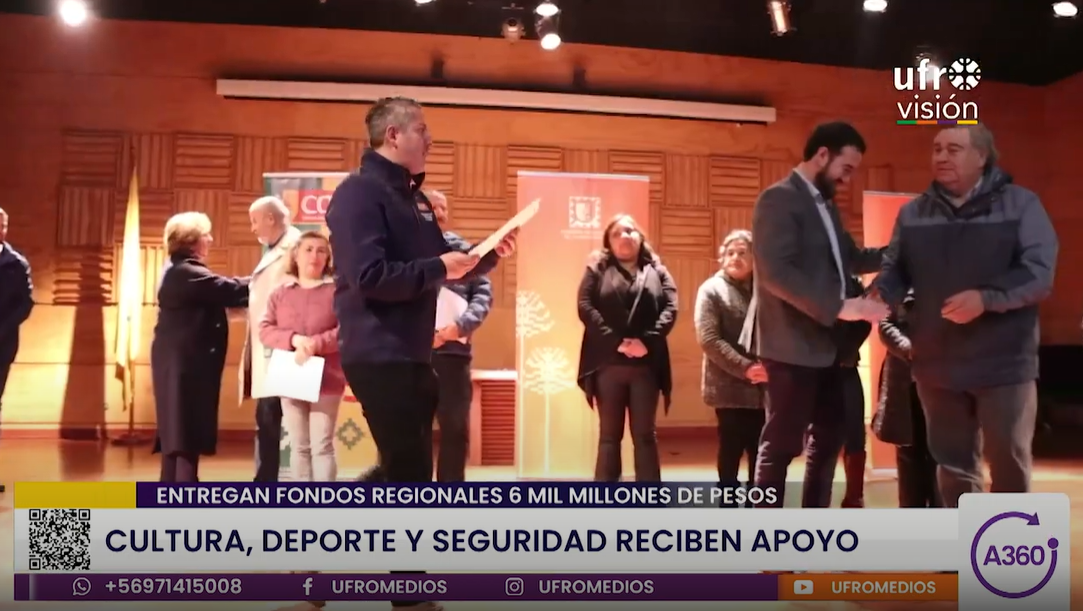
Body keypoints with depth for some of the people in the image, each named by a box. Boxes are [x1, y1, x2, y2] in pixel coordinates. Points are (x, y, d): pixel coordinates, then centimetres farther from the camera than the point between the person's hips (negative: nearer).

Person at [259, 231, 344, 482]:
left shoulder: (337, 290, -1)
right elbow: (265, 330, 3)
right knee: (299, 446, 10)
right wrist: (294, 339, -15)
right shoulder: (280, 292, 9)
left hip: (326, 379, -3)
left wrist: (315, 344, -20)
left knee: (322, 445, -3)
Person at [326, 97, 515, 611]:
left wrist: (488, 256, 4)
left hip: (410, 354, 10)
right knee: (409, 472, -2)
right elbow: (369, 278, -25)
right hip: (379, 354, -10)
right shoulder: (359, 193, -13)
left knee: (407, 469, 17)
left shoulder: (412, 197, 17)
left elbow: (446, 266, 20)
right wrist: (439, 268, -19)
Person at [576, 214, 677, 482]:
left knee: (644, 435, 4)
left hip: (646, 365, 1)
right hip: (608, 364, -1)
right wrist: (616, 342, -15)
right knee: (609, 435, 3)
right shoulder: (597, 269, 11)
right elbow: (585, 308, -3)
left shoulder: (658, 271, 15)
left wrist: (647, 341, -15)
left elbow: (670, 309, 2)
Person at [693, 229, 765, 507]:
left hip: (762, 388, 4)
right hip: (730, 387, -4)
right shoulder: (712, 289, 1)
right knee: (731, 453, 2)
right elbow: (708, 339, -10)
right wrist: (745, 368, -18)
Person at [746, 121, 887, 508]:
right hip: (793, 343, -10)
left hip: (826, 342, 10)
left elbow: (850, 258, 18)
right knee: (782, 443, -2)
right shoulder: (779, 199, -13)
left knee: (829, 434, 18)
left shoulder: (825, 203, 16)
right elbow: (776, 272, -24)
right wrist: (839, 307, -27)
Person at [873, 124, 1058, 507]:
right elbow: (896, 270, 7)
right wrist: (880, 295, -16)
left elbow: (1039, 271, -10)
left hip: (1003, 361, -3)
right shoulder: (913, 213, 11)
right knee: (953, 464, 11)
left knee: (1009, 462, 5)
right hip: (937, 363, 3)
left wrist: (986, 298, -25)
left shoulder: (1020, 204, -1)